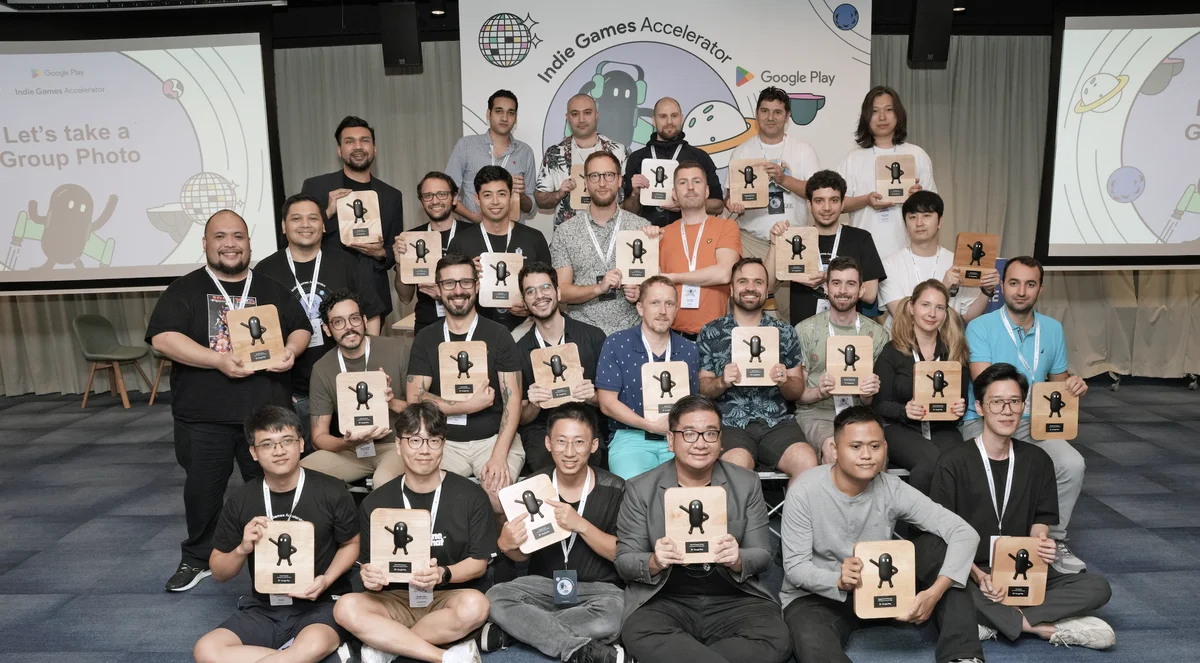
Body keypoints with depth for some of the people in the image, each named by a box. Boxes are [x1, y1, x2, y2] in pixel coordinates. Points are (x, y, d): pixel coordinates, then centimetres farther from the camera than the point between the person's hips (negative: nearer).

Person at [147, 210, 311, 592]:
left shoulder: (272, 290, 12)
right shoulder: (185, 289, 1)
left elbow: (301, 328, 15)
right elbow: (162, 338, -12)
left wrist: (291, 350, -9)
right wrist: (219, 360, -21)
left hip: (267, 413, 2)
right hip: (203, 417, -1)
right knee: (203, 490, 10)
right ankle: (198, 559, 30)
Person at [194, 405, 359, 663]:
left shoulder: (331, 491, -8)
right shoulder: (241, 500, -1)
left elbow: (351, 544, 7)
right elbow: (218, 573, 8)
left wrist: (327, 579, -12)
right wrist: (243, 549, -14)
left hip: (321, 603, -5)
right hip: (264, 607, 5)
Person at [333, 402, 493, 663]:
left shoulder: (470, 495, -2)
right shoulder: (376, 502, 4)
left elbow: (479, 563, -1)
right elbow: (368, 564, 6)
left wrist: (443, 574, -22)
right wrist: (371, 578, -19)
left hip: (449, 597, -1)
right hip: (397, 600, 1)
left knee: (475, 605, -35)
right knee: (346, 608, -27)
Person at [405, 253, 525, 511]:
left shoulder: (498, 335, 1)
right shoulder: (425, 339, 7)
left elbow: (512, 400, -6)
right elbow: (414, 399, -2)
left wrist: (499, 455, -18)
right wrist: (471, 404, -11)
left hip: (494, 438, -1)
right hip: (445, 441, 2)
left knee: (500, 497, -29)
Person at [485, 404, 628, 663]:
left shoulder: (614, 490, -8)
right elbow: (523, 555, 5)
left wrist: (581, 525, -24)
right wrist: (506, 544, -20)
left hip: (598, 588, -2)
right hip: (544, 584, 2)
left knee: (613, 616, -35)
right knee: (496, 598, -26)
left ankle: (506, 632, -22)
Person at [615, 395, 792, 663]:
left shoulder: (747, 483, 5)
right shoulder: (640, 489, 1)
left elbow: (763, 556, 5)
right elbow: (623, 560, 2)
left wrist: (737, 560, -19)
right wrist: (654, 562, -21)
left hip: (734, 600, 2)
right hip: (664, 601, -2)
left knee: (775, 641, -28)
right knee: (639, 634, -35)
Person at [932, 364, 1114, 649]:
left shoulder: (1037, 460, 8)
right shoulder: (952, 463, -6)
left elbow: (1040, 519, 13)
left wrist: (1040, 543, -12)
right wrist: (978, 575, -22)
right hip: (968, 571, -4)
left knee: (1097, 587, -18)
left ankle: (992, 622, -24)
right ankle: (1049, 627, -22)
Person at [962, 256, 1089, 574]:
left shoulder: (1053, 329, 10)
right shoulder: (980, 327, -6)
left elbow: (1059, 381, 18)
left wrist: (1073, 385, -6)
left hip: (1033, 423, 4)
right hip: (985, 421, -4)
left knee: (1073, 465, -24)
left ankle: (1054, 540, -1)